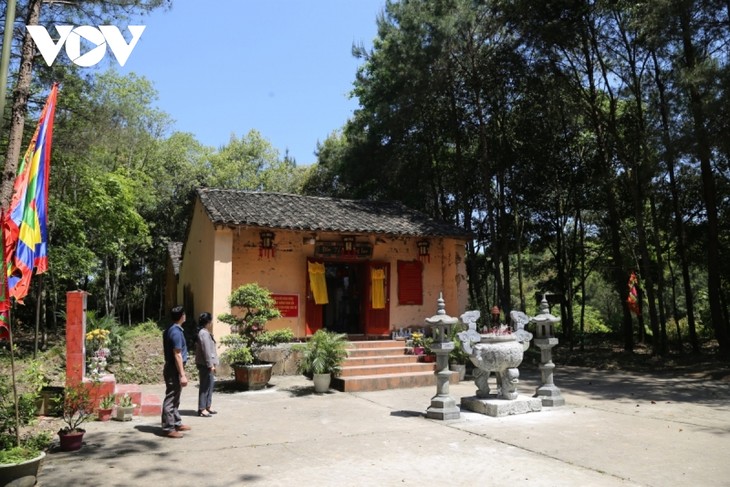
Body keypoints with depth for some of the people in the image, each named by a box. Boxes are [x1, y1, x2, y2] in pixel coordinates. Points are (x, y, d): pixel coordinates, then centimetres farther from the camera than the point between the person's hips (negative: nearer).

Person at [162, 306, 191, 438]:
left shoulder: (170, 330, 11)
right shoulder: (176, 332, -19)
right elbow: (177, 355, -22)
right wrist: (182, 375, -21)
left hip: (171, 368, 10)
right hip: (174, 370, -10)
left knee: (175, 399, 17)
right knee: (171, 399, -4)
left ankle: (177, 423, 26)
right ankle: (168, 428, 2)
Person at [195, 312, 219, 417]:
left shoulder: (205, 332, 15)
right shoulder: (204, 333, -16)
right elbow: (206, 350, -21)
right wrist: (210, 365, -20)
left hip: (207, 364, 10)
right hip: (205, 365, -10)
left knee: (209, 385, 15)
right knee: (205, 386, -5)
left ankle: (207, 406, 23)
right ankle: (202, 409, 1)